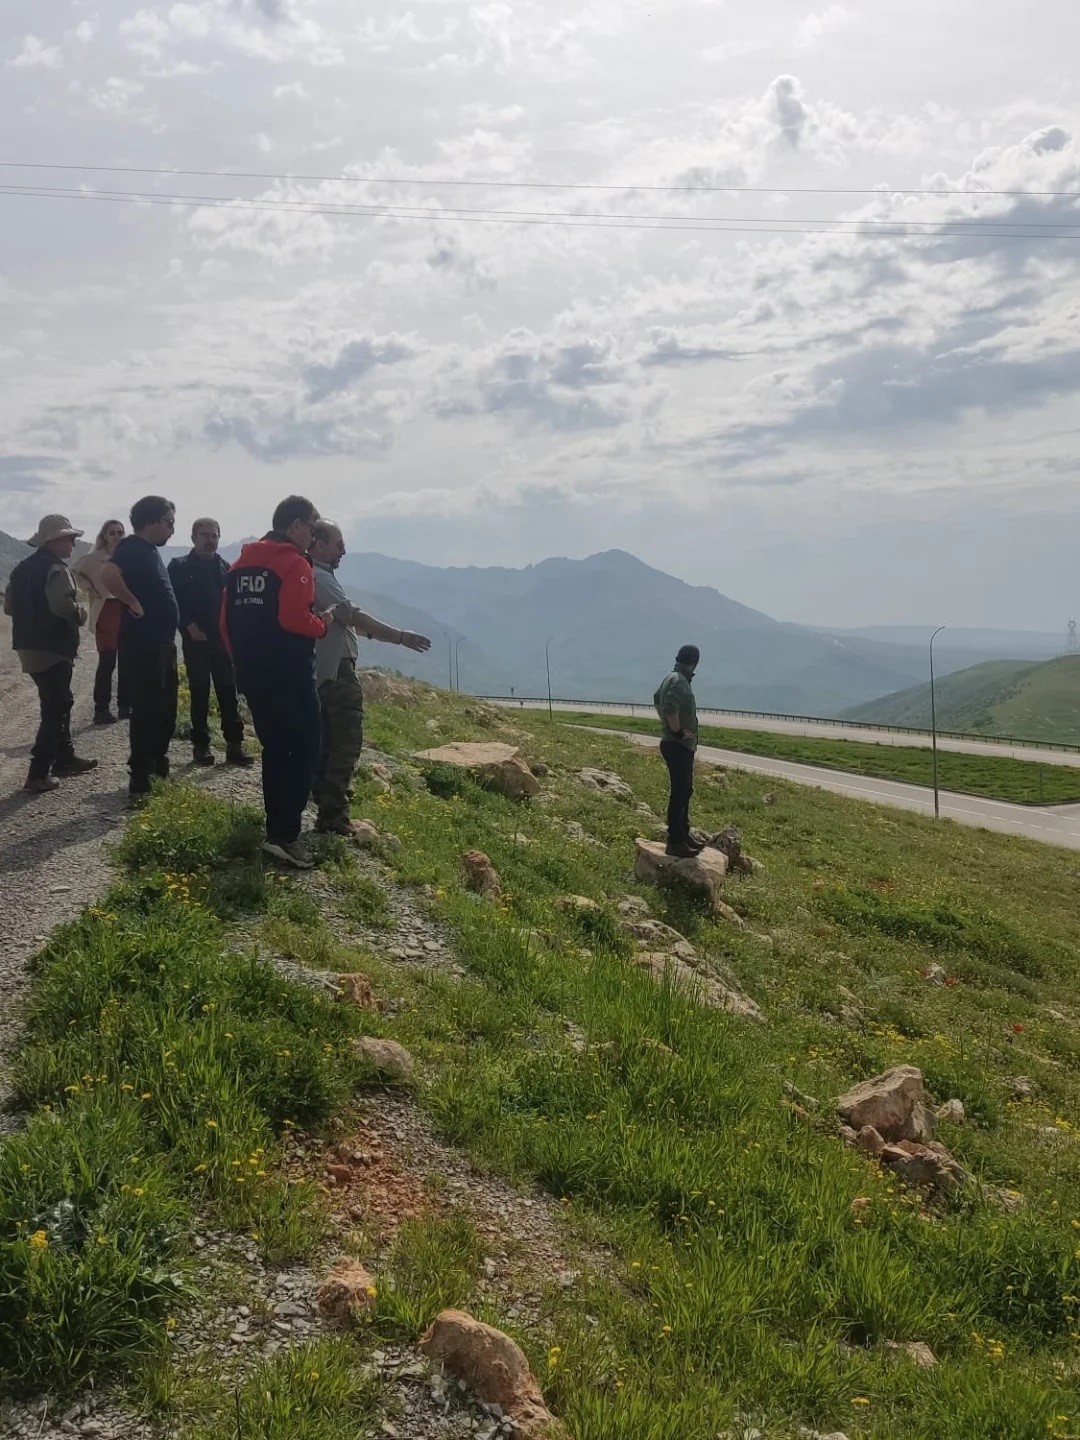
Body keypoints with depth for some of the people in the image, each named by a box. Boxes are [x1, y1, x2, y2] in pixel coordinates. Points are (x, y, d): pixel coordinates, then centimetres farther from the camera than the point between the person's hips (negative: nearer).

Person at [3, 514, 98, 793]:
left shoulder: (23, 567, 13)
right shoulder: (55, 568, -15)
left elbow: (9, 606, 16)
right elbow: (63, 605, -29)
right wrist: (81, 613, -10)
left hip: (28, 646, 9)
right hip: (52, 649, -9)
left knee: (60, 702, 22)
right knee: (54, 710, -4)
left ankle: (65, 758, 31)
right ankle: (38, 774, -5)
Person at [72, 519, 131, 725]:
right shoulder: (94, 558, -2)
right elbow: (74, 572, -3)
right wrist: (91, 590, -6)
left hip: (128, 610, 4)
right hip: (106, 612, -4)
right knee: (107, 662, -6)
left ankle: (125, 707, 16)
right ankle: (101, 710, -2)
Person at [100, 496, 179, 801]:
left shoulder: (150, 549, 15)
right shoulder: (133, 547, -15)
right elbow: (108, 574, -34)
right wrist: (134, 604, -23)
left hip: (161, 642, 10)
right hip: (143, 644, -10)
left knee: (164, 711, 15)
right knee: (147, 712, -6)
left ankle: (158, 772, 25)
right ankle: (140, 783, 0)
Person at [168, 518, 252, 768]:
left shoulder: (225, 568, 11)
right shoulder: (180, 567, 0)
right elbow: (173, 601, -5)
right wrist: (189, 625, -13)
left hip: (223, 638, 3)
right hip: (196, 639, -3)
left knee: (228, 692, 1)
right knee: (199, 693, 3)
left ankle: (234, 745, 3)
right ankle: (201, 745, 9)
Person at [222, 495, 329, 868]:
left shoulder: (242, 563, 13)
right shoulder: (295, 563, -12)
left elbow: (227, 620, 14)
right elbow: (295, 620, -23)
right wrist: (323, 623, -4)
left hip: (253, 676, 8)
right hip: (290, 676, -8)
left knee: (274, 751, 16)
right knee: (304, 753, -3)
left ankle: (276, 830, 21)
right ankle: (285, 835, -10)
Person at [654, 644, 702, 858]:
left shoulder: (670, 678, 12)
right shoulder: (680, 682, -20)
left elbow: (657, 700, 31)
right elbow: (671, 708, -35)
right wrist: (678, 731, -23)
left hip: (681, 745, 11)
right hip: (678, 745, -11)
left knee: (685, 791, 18)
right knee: (679, 793, -7)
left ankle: (683, 835, 28)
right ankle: (675, 842, -3)